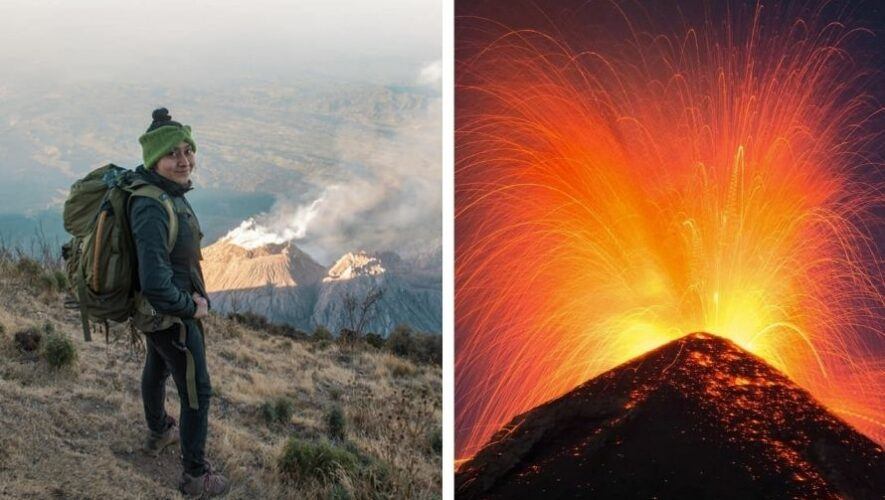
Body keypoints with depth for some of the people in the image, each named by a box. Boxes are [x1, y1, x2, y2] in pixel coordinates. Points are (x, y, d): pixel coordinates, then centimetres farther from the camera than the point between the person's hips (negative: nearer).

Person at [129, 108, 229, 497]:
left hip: (154, 309, 9)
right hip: (169, 315, -9)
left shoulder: (166, 191, -6)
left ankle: (159, 433, 57)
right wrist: (192, 307, -21)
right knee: (196, 392, 6)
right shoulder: (152, 208, -34)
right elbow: (155, 285, -40)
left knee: (157, 368, 31)